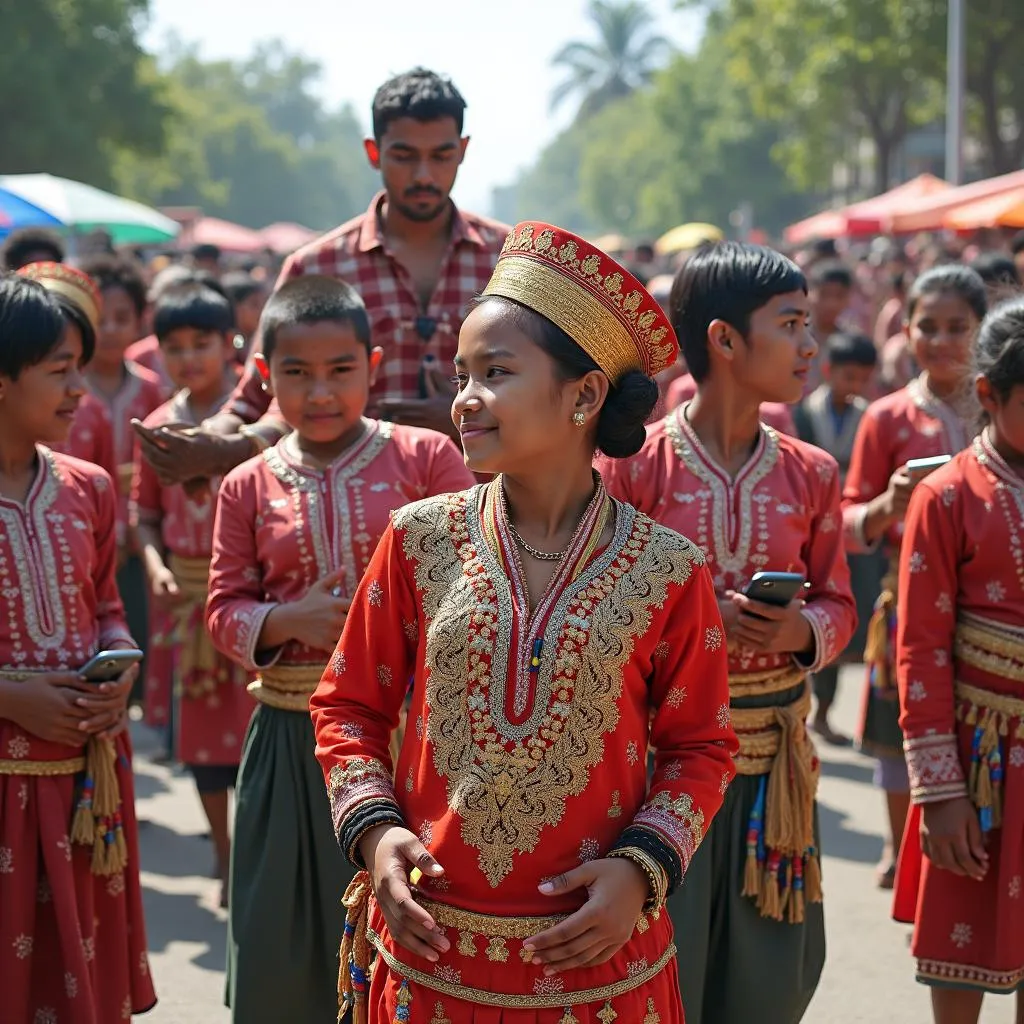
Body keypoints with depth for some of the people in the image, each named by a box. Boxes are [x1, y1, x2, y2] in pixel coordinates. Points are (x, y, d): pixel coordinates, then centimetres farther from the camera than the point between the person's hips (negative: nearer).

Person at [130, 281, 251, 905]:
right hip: (185, 596, 4)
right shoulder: (158, 426, 6)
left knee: (252, 721, -2)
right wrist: (155, 564, -6)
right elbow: (146, 512, 11)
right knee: (200, 726, 12)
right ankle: (224, 857, 26)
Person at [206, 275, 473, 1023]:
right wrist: (290, 621, -14)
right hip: (293, 734, 2)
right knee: (284, 951, 8)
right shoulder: (248, 487, 6)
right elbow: (225, 610, 6)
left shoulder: (426, 457, -1)